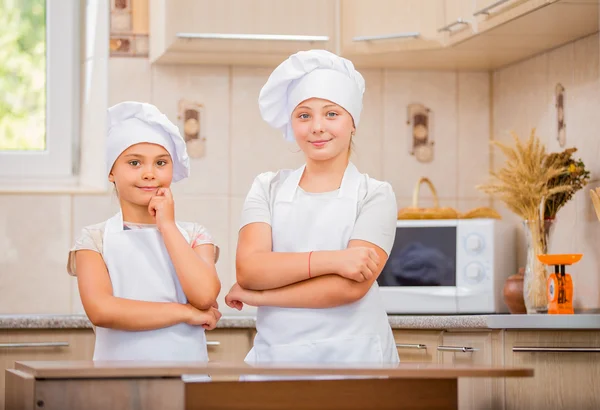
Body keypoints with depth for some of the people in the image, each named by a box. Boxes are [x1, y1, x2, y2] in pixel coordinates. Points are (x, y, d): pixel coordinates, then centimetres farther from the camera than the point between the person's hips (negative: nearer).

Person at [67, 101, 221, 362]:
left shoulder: (194, 236, 10)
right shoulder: (95, 239, 5)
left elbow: (205, 296, -9)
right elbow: (100, 311, -11)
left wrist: (166, 225, -1)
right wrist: (186, 313, -8)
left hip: (186, 363, 2)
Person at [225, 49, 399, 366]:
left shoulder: (375, 195, -1)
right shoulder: (268, 188, 7)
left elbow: (351, 286, -14)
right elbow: (248, 269, -8)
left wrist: (255, 294, -10)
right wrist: (328, 260, -19)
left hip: (354, 353, -2)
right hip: (275, 353, 2)